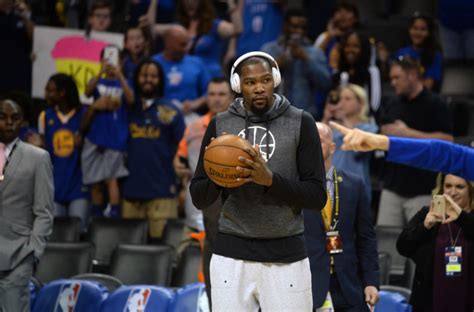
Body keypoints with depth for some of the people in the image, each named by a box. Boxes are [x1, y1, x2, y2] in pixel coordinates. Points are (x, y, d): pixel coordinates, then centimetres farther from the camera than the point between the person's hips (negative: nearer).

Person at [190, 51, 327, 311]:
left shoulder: (300, 123, 0)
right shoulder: (220, 125, 6)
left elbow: (318, 197, -4)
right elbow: (199, 199, 8)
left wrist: (271, 179, -19)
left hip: (286, 256, -1)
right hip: (231, 254, 2)